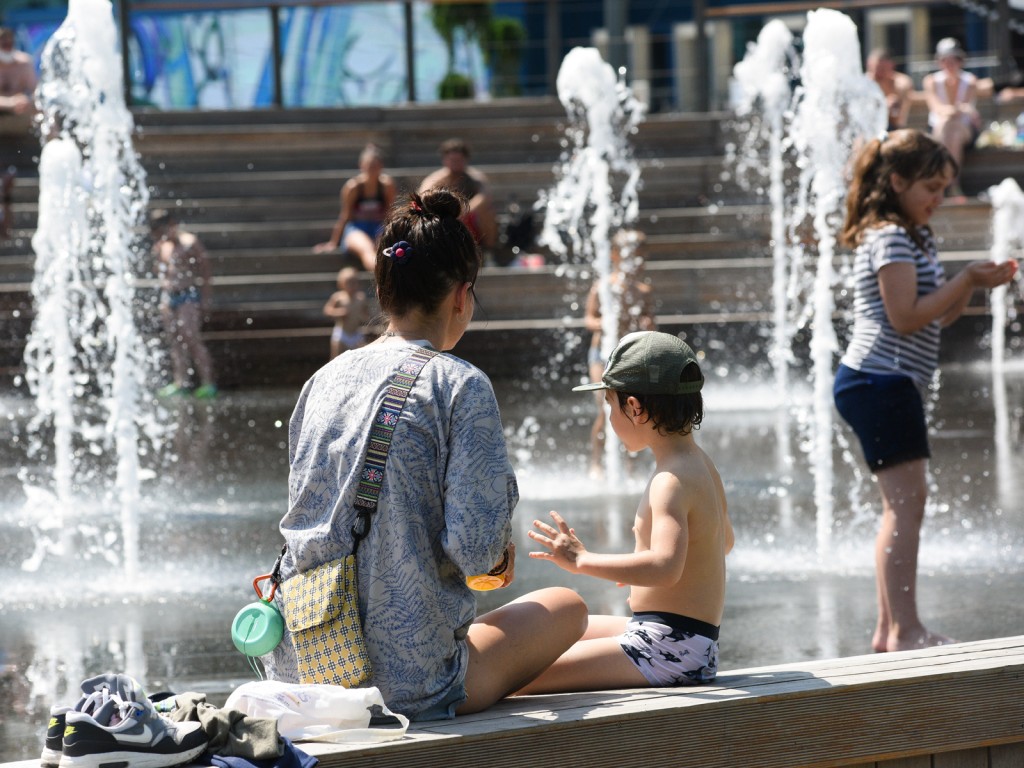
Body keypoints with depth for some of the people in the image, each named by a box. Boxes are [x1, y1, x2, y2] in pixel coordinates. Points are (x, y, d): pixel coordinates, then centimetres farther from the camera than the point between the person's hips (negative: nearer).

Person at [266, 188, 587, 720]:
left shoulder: (323, 380, 8)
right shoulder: (460, 386, -10)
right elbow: (475, 549, -18)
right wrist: (500, 550, 7)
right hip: (406, 685, -7)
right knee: (566, 606, 21)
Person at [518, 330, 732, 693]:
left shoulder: (671, 482, -20)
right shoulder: (701, 463, 11)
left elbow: (666, 567, -35)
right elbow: (725, 539, 29)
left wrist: (582, 561, -29)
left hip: (669, 650, -11)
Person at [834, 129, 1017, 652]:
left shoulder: (917, 238, 20)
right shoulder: (890, 238, -12)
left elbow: (937, 318, 18)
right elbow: (906, 316, -20)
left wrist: (972, 285, 3)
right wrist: (965, 281, -16)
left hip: (892, 386, 11)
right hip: (880, 382, -11)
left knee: (902, 505, 11)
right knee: (907, 500, -13)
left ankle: (890, 629, 13)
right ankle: (905, 631, -16)